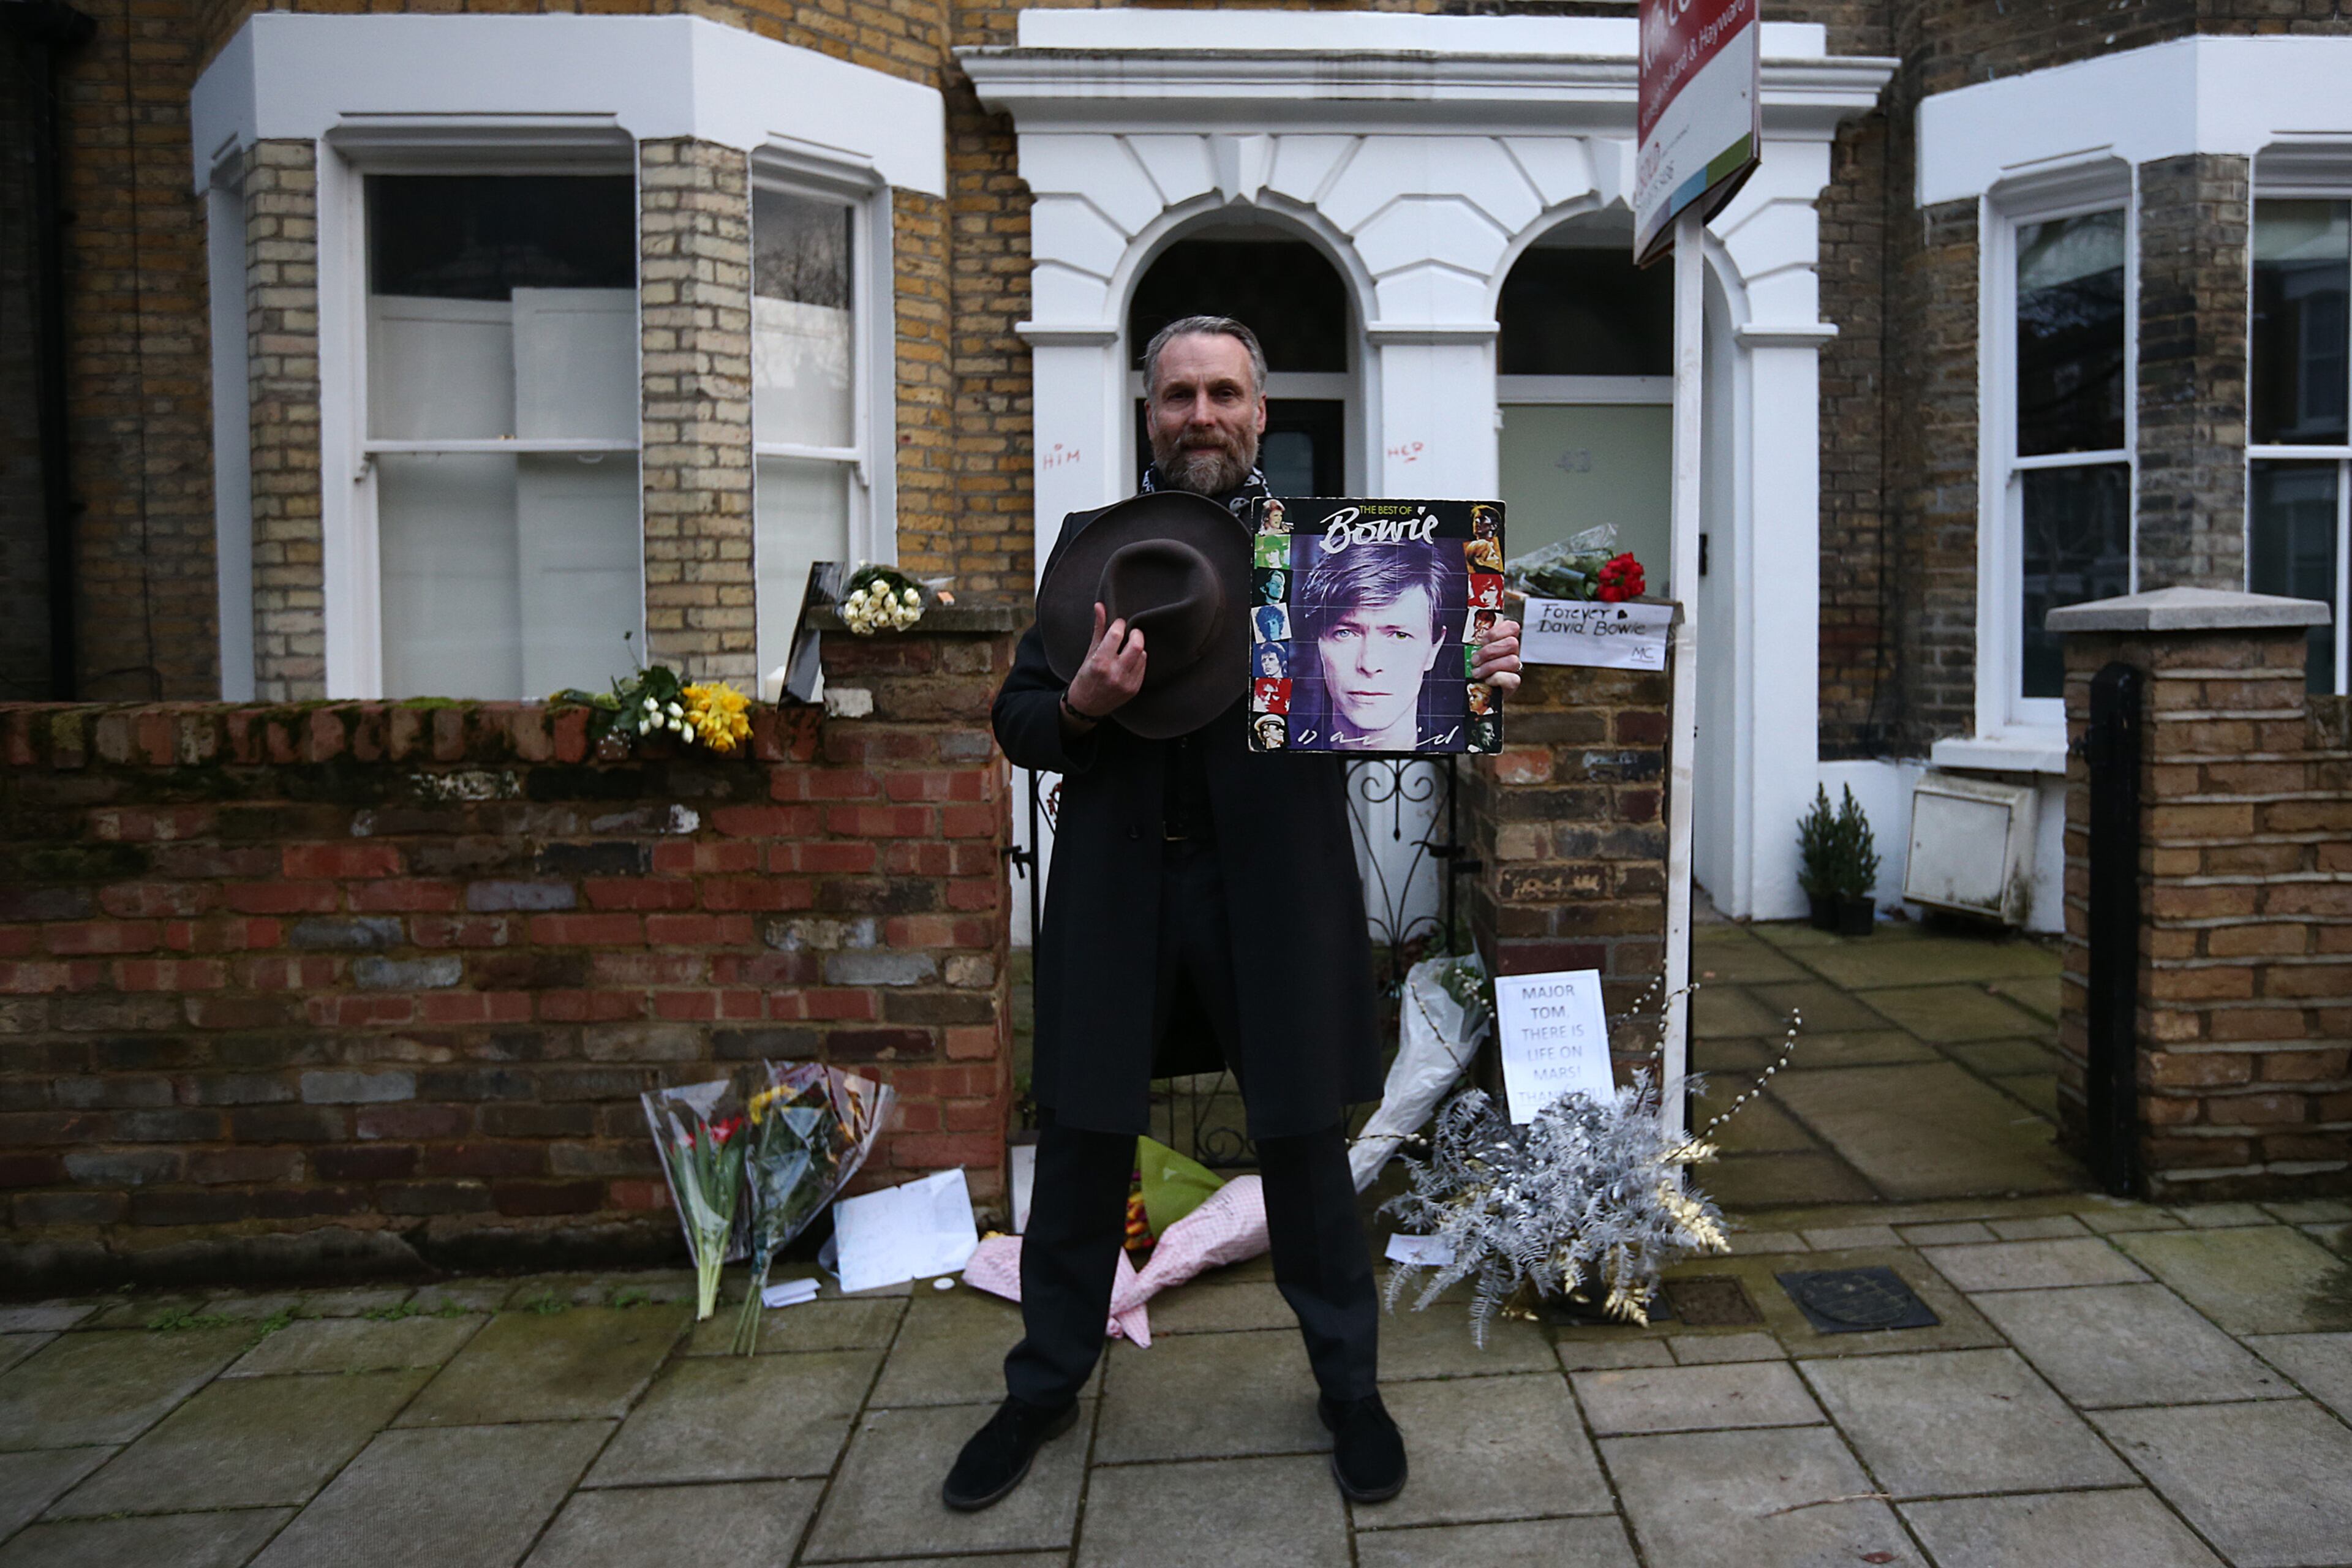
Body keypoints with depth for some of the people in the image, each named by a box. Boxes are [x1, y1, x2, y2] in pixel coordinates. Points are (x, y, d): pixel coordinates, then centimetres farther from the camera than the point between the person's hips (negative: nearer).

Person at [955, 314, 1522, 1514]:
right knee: (1080, 1143, 12)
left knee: (1305, 1145, 11)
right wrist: (1081, 704, -17)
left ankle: (1348, 1385, 34)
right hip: (1116, 889, 2)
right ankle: (1047, 1385, 34)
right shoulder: (1090, 545, 7)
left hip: (1273, 888, -1)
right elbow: (1016, 723, 5)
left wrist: (1472, 680, -18)